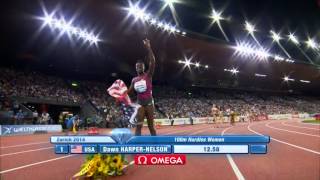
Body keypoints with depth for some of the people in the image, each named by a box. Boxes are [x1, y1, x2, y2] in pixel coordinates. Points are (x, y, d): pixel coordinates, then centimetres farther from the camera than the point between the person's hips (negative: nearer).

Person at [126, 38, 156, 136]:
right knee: (138, 125, -2)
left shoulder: (148, 75, -2)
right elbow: (129, 91, 17)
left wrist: (148, 48, -25)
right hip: (140, 104, 3)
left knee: (151, 125, 5)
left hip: (149, 103, -3)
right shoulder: (134, 80, 11)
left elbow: (152, 62, -17)